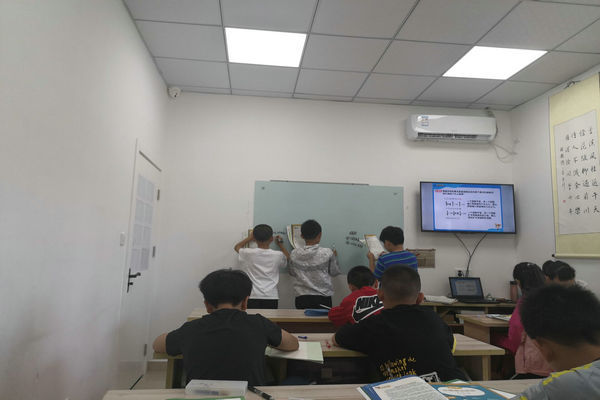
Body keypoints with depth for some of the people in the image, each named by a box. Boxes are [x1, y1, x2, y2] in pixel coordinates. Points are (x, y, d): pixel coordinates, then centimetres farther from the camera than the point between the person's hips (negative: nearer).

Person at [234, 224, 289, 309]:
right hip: (271, 297, 0)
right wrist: (280, 244, 33)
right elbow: (288, 258, 23)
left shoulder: (249, 254, -3)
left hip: (253, 296, 0)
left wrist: (250, 237, 27)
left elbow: (237, 247, 19)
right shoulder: (278, 255, -2)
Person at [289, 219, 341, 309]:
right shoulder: (327, 253, -10)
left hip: (301, 298, 1)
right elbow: (334, 272, 4)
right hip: (323, 298, -1)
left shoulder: (294, 254, -5)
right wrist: (333, 257, 21)